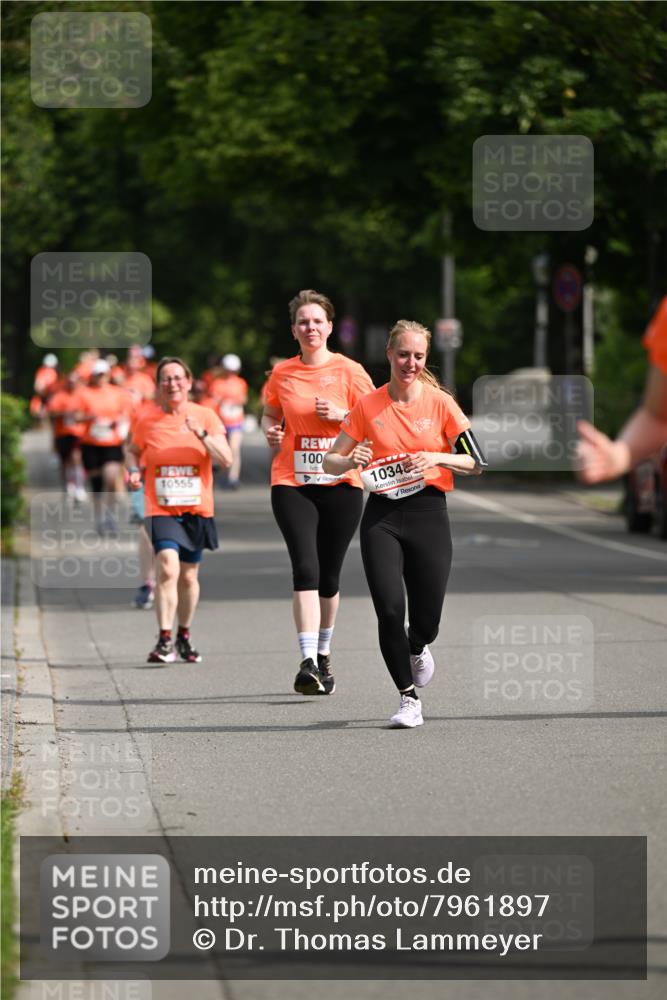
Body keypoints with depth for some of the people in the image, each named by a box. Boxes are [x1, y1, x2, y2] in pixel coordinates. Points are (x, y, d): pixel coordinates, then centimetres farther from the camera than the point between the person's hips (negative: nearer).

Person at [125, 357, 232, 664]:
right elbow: (132, 451, 19)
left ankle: (184, 635, 32)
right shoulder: (147, 423, 0)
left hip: (197, 509, 2)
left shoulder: (205, 417, 0)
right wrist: (133, 471, -2)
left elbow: (226, 460, -7)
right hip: (161, 509, -2)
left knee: (188, 577, 12)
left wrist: (202, 434, -20)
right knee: (167, 568, -22)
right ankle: (164, 640, -20)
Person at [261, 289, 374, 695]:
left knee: (329, 577, 8)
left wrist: (342, 414, -14)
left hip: (340, 483, 0)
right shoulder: (282, 374, 6)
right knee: (305, 568, -16)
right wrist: (271, 430, 0)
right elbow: (270, 414, 22)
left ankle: (323, 656, 28)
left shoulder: (349, 371, 0)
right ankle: (308, 662, -21)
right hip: (292, 483, 0)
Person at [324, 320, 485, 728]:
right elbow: (331, 462, 8)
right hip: (382, 516, 0)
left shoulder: (440, 403, 1)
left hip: (429, 513, 0)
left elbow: (475, 462, 2)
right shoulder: (368, 407, 3)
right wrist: (351, 461, -14)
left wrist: (437, 458, -15)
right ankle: (409, 697, 5)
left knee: (426, 620, -2)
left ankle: (417, 649, 37)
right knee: (390, 610, -12)